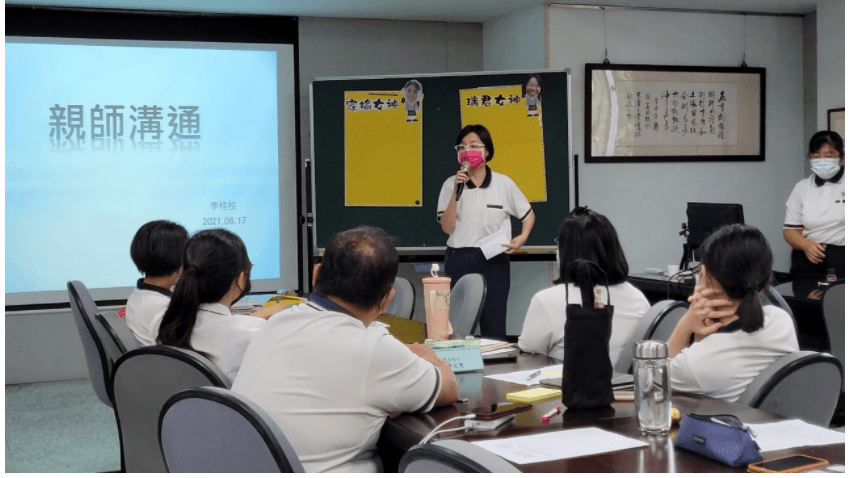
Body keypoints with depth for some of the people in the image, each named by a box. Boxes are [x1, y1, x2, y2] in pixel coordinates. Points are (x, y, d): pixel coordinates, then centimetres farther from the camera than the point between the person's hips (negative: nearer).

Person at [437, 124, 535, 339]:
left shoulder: (503, 183, 3)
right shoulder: (451, 184, 2)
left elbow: (528, 215, 13)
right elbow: (447, 228, -6)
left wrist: (522, 237, -6)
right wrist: (456, 192, -14)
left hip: (494, 262, 0)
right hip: (459, 261, 0)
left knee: (494, 328, 3)